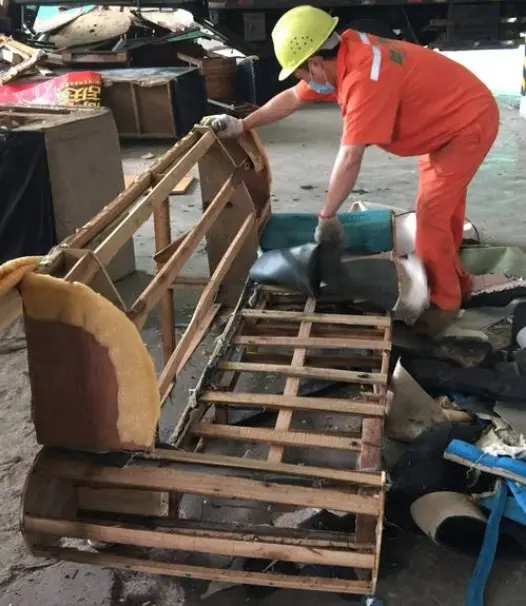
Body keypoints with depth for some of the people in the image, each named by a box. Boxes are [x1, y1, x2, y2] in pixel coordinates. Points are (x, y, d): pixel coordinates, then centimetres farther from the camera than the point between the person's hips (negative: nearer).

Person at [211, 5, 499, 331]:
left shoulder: (364, 78, -35)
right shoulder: (346, 51, -7)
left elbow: (350, 159, -32)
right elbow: (293, 98, 6)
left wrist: (326, 216, -23)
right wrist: (243, 125, 6)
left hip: (469, 123, -9)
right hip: (445, 122, 10)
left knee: (431, 216, -8)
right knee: (440, 209, 19)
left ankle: (443, 303, 7)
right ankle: (454, 280, 35)